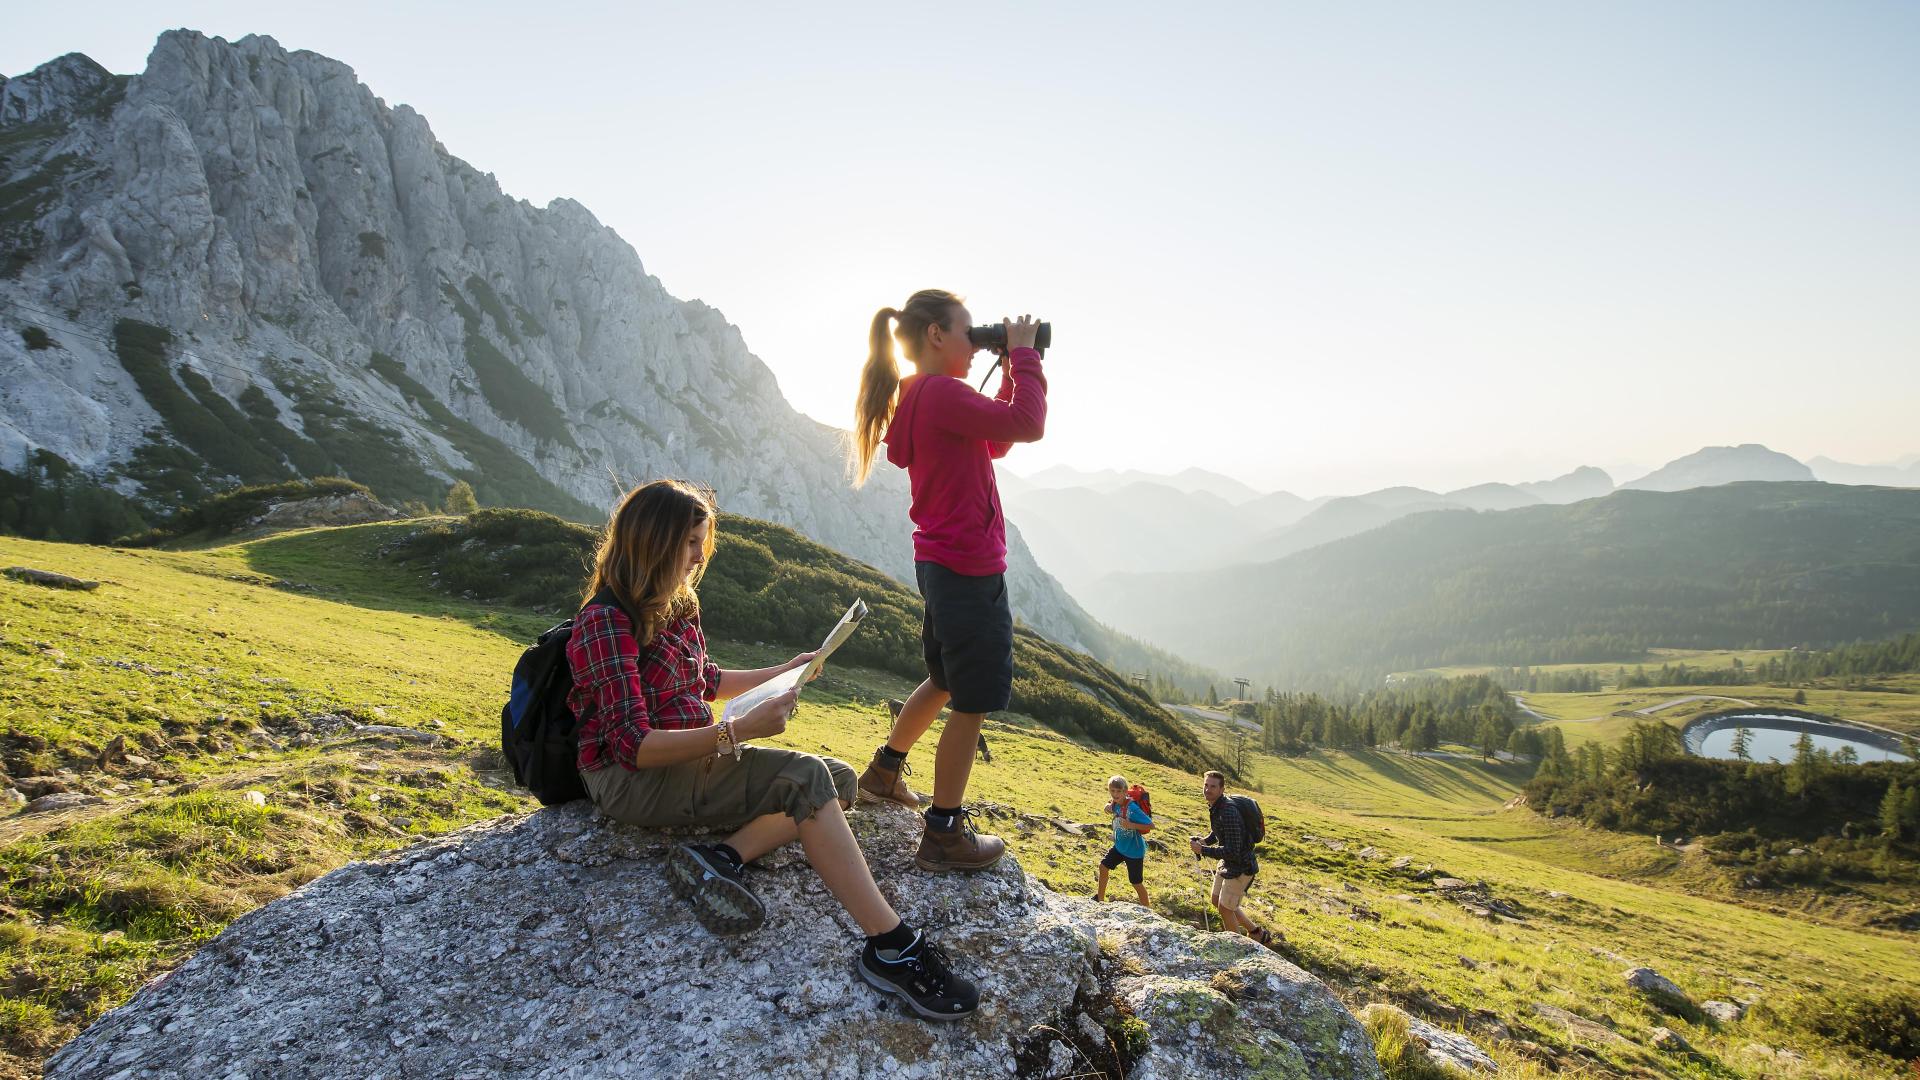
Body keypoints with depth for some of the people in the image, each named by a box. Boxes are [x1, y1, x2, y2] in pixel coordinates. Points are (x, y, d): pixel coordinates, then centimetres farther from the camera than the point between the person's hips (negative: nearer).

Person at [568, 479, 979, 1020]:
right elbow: (634, 747, -25)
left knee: (839, 779, -2)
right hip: (629, 779, -9)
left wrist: (779, 672, 19)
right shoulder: (605, 622, -17)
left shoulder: (678, 606, 10)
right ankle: (892, 947, -29)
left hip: (690, 761, 9)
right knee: (804, 777, -26)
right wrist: (739, 731, -32)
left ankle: (721, 858, -23)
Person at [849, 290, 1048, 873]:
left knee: (945, 681, 27)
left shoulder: (917, 397, 13)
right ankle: (944, 835, 9)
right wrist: (1024, 354, -12)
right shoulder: (941, 393, -19)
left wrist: (1014, 371, 12)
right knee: (971, 702, 0)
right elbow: (1027, 426, -25)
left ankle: (883, 772, 43)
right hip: (969, 568, -11)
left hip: (939, 564, 11)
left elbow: (996, 438, 19)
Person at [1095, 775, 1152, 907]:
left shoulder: (1132, 808, -30)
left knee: (1137, 882, 4)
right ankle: (1100, 897, 37)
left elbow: (1151, 825, -28)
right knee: (1103, 866, 16)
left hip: (1134, 851, -7)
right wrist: (1109, 807, -6)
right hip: (1119, 846, 8)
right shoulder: (1115, 804, -8)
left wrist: (1131, 825, -37)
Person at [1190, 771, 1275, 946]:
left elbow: (1232, 852, -32)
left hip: (1241, 866, -10)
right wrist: (1205, 840, -2)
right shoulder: (1215, 806, 0)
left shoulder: (1228, 812, -31)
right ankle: (1256, 933, 35)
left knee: (1225, 908, 2)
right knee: (1217, 901, 20)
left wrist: (1203, 850, -26)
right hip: (1227, 863, 10)